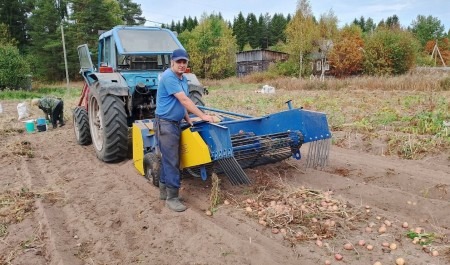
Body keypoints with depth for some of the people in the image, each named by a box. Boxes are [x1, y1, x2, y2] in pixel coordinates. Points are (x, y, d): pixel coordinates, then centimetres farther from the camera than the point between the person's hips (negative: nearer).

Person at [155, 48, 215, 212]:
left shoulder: (183, 79, 13)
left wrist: (188, 119, 9)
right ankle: (172, 198, 2)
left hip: (174, 123, 9)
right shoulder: (168, 77, -17)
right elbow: (184, 100, -22)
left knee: (168, 159, 15)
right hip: (165, 123, -9)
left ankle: (164, 191, 27)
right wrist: (202, 116, -21)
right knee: (172, 161, -7)